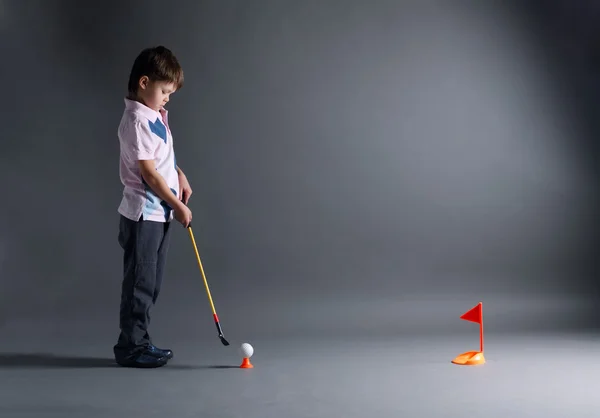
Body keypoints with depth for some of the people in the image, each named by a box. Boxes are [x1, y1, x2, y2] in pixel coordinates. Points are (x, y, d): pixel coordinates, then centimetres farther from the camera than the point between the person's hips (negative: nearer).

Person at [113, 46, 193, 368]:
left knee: (151, 283, 15)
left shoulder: (155, 115, 10)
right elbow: (149, 172, -19)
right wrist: (179, 205, -12)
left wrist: (179, 175, 8)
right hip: (143, 216, -9)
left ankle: (139, 342, 26)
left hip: (160, 214, 9)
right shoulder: (136, 121, -18)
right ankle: (131, 347, 12)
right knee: (140, 282, 0)